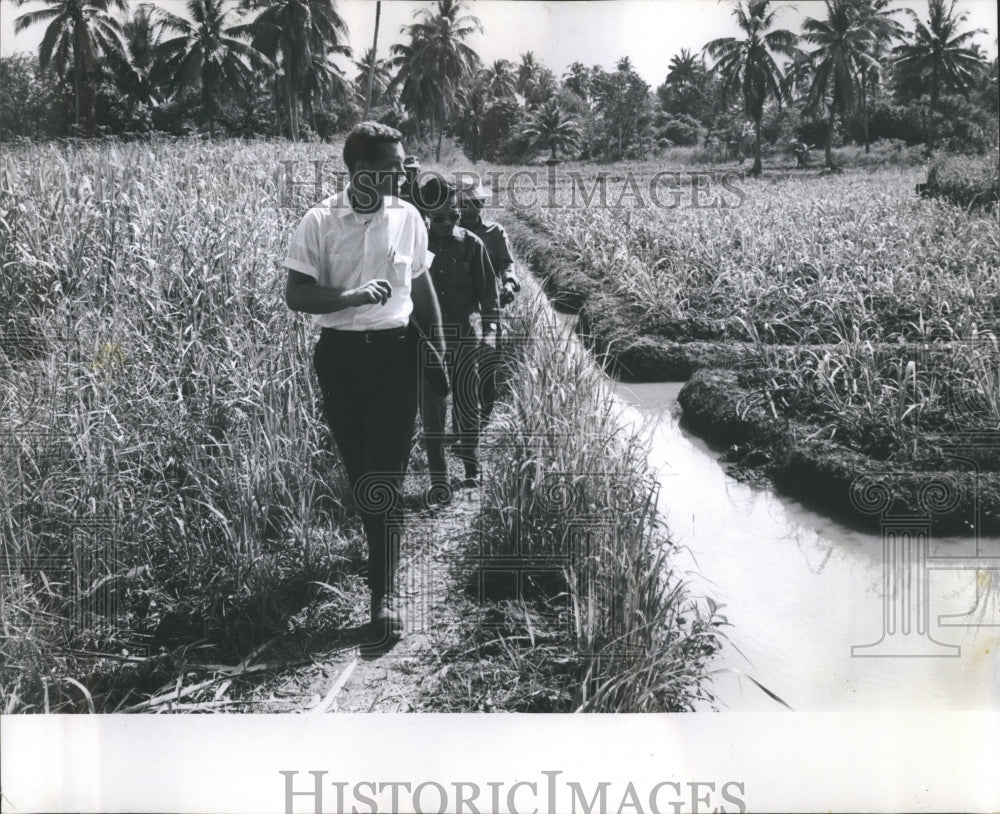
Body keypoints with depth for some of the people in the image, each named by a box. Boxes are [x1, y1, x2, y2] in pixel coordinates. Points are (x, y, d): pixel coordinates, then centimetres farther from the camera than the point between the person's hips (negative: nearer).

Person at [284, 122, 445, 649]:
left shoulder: (407, 218, 3)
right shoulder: (320, 222, -5)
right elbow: (296, 295, -7)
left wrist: (438, 349, 16)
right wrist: (353, 297, -21)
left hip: (396, 351, 0)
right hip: (340, 353, 0)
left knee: (386, 476, -7)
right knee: (358, 471, 10)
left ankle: (384, 593, -8)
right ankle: (380, 555, 34)